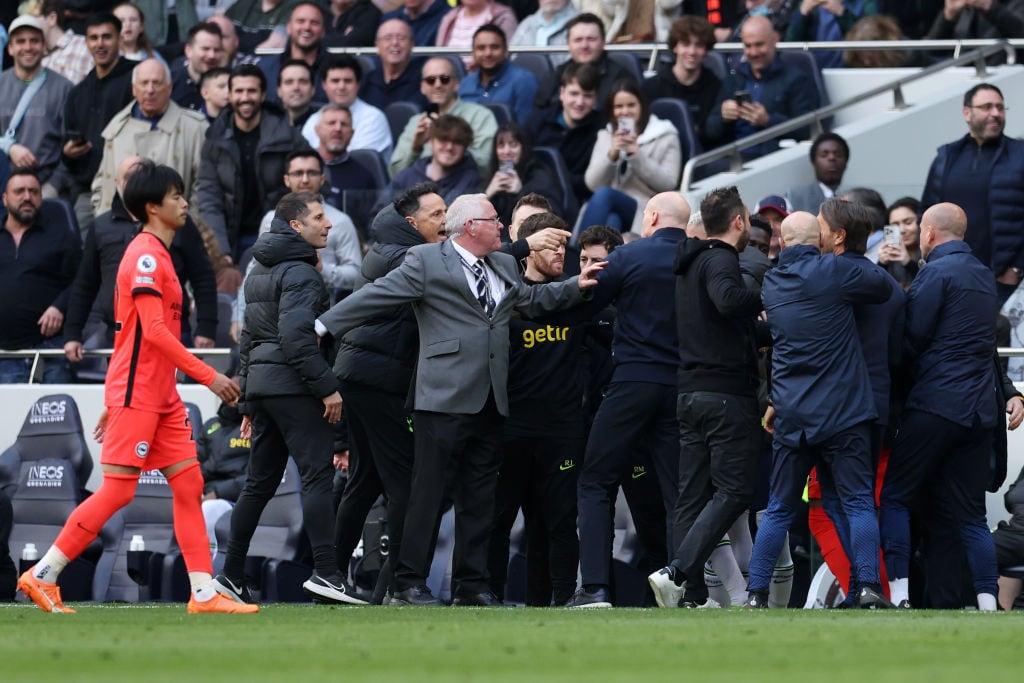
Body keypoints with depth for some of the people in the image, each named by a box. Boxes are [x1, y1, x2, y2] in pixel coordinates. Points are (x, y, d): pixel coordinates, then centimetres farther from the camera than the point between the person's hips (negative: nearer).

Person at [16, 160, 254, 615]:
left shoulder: (157, 255, 17)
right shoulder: (145, 255, -13)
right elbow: (154, 330, -21)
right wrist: (209, 376, -22)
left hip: (161, 397, 10)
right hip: (136, 395, -10)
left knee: (189, 484, 4)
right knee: (117, 490, -9)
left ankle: (204, 594, 2)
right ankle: (41, 577, -3)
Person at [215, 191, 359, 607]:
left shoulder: (259, 272, 21)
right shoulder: (299, 272, -10)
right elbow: (296, 336, -22)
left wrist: (249, 403, 25)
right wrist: (327, 386, -19)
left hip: (262, 384, 10)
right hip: (293, 386, -10)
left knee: (259, 483, 12)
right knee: (317, 476, -12)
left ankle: (231, 576, 12)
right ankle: (325, 573, -20)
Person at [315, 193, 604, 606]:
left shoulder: (504, 266, 19)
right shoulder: (426, 261, -4)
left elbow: (530, 300, 34)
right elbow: (379, 295, -6)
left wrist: (577, 287, 24)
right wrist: (325, 325, -9)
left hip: (490, 400, 7)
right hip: (445, 398, -7)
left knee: (480, 497, 9)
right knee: (428, 493, -6)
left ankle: (471, 584, 15)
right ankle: (409, 584, -3)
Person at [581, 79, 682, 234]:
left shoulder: (665, 136, 10)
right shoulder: (605, 136, 20)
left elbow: (669, 184, -1)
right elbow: (592, 183, 10)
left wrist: (637, 155, -12)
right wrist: (611, 155, -8)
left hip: (647, 214, -3)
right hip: (612, 210, 3)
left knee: (604, 194, -33)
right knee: (610, 221, -36)